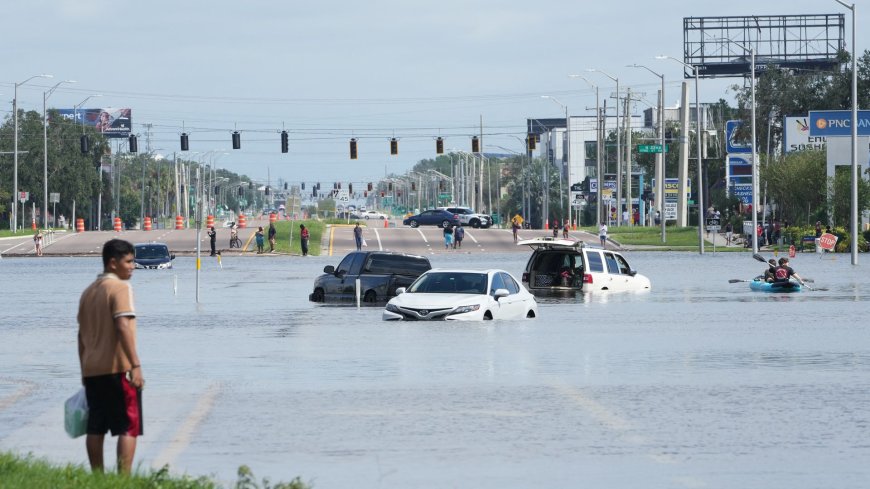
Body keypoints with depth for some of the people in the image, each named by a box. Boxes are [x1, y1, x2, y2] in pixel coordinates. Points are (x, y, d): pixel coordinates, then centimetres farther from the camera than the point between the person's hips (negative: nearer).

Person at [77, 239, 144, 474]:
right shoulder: (120, 287, -10)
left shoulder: (88, 291, 14)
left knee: (95, 428, 11)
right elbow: (123, 327, -21)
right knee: (129, 427, -5)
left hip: (92, 369, 8)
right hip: (118, 369, -8)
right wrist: (135, 365, -25)